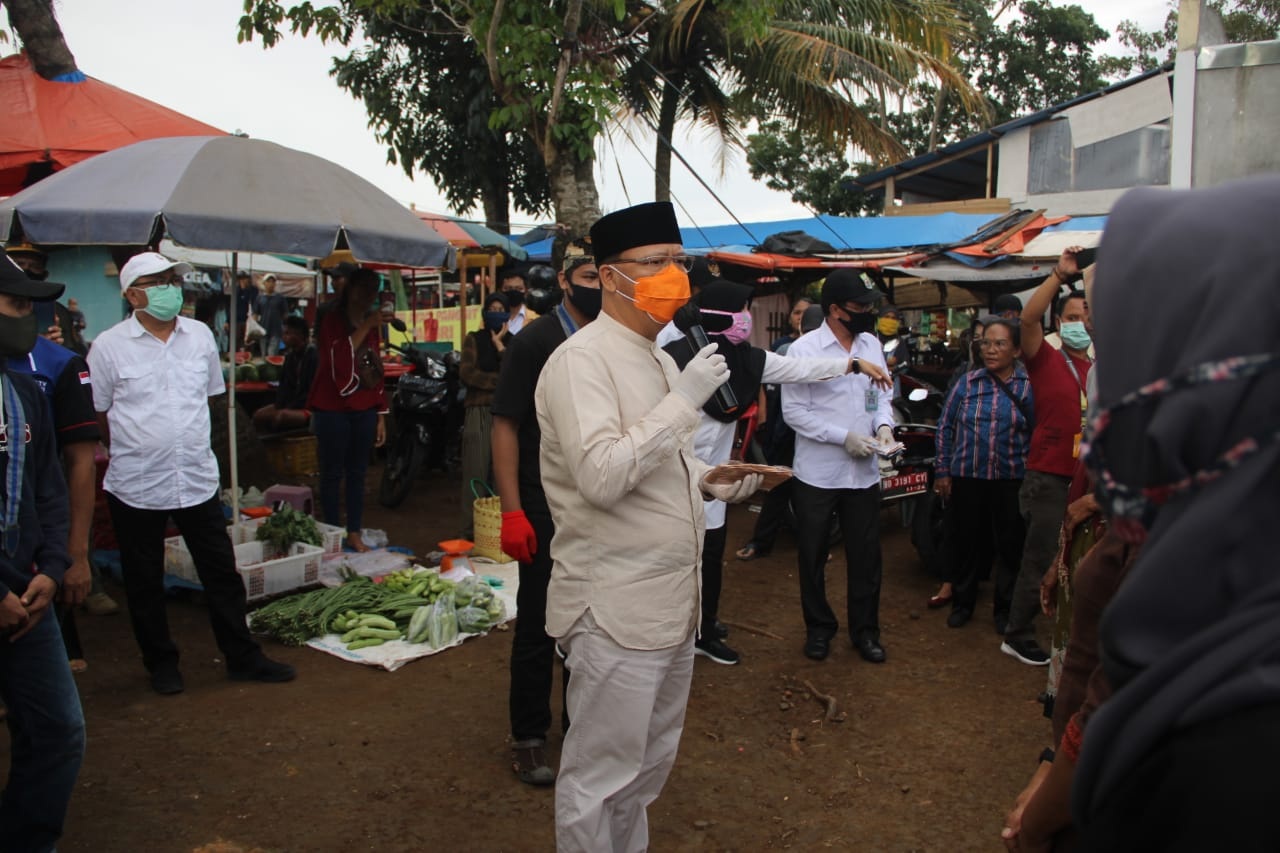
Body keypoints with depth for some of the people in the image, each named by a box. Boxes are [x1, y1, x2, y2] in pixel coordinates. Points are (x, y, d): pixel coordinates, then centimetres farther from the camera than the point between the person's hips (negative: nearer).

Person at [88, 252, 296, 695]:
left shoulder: (200, 336, 3)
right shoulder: (109, 346, -7)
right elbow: (96, 413, 0)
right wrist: (136, 448, 5)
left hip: (198, 479, 3)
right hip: (136, 485, -2)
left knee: (222, 574, 9)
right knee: (145, 583, 11)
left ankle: (242, 657, 21)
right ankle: (161, 663, 28)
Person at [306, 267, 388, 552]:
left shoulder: (373, 326, 15)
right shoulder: (332, 320, -3)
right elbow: (338, 357, -22)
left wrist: (381, 415, 13)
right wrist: (365, 327, -20)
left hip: (364, 410, 6)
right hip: (333, 408, -6)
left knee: (357, 473, 8)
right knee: (333, 473, -1)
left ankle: (355, 534, 14)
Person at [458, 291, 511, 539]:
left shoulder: (513, 342, 14)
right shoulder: (473, 339, 11)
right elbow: (466, 374, -3)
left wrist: (500, 345, -4)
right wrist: (501, 381, -4)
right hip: (479, 412, -1)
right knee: (477, 472, -3)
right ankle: (471, 532, 2)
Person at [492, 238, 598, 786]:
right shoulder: (535, 342, -9)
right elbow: (506, 426, -11)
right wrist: (512, 511, -17)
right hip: (547, 510, -5)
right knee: (538, 626, 5)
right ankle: (529, 737, 21)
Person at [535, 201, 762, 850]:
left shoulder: (659, 359, 13)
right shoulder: (580, 360, -16)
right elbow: (601, 475, -28)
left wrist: (714, 479, 4)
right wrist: (684, 400, -25)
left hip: (672, 599, 9)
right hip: (616, 609, -9)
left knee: (651, 760, 24)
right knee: (599, 778, 5)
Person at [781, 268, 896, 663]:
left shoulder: (872, 344, 4)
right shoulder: (804, 349, -13)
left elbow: (882, 394, 14)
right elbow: (794, 411, -15)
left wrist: (884, 424, -7)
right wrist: (844, 437, -19)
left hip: (864, 472, 4)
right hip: (817, 473, -4)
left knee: (866, 556, 11)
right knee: (813, 557, 11)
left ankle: (865, 629, 28)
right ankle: (818, 628, 29)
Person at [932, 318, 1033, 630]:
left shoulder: (1031, 385, 0)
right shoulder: (967, 383, 4)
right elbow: (945, 427, 7)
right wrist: (942, 471, 4)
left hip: (1013, 480, -1)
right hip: (967, 478, 1)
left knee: (1012, 547, 9)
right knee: (964, 543, 10)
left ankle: (1005, 608, 27)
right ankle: (962, 602, 28)